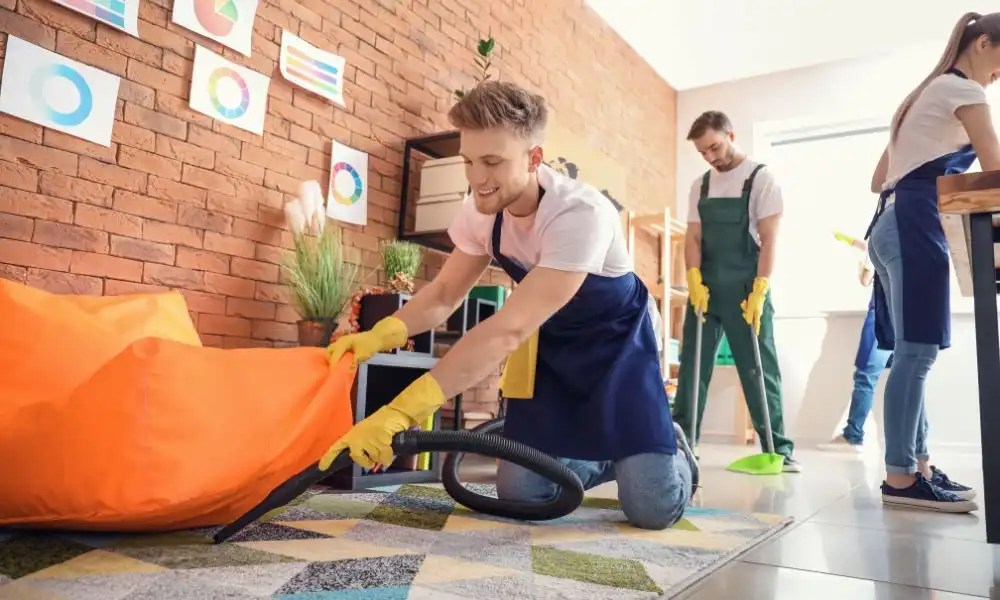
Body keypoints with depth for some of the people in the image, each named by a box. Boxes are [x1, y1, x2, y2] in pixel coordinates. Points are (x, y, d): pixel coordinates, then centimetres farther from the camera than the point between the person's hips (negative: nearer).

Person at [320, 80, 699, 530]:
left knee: (653, 507, -15)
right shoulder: (481, 209, -13)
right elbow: (444, 295, -4)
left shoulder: (581, 215, -34)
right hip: (550, 342, 5)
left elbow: (508, 329, -41)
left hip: (615, 342, -5)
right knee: (520, 490, -4)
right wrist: (379, 335, -25)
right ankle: (605, 458, 25)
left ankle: (671, 450, 21)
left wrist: (401, 412, -47)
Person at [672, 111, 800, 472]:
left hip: (745, 290, -4)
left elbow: (769, 238, -9)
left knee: (759, 369, 1)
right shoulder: (700, 186, 11)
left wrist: (759, 291, -18)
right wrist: (694, 282, -10)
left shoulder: (761, 179, -3)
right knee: (692, 366, 5)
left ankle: (778, 449, 10)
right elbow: (693, 238, 6)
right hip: (705, 289, 4)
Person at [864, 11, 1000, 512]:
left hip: (892, 225, 10)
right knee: (917, 352, -15)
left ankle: (917, 467, 7)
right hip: (914, 227, -10)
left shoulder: (926, 95, 30)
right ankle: (900, 478, -16)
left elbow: (879, 181, 27)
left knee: (912, 352, 5)